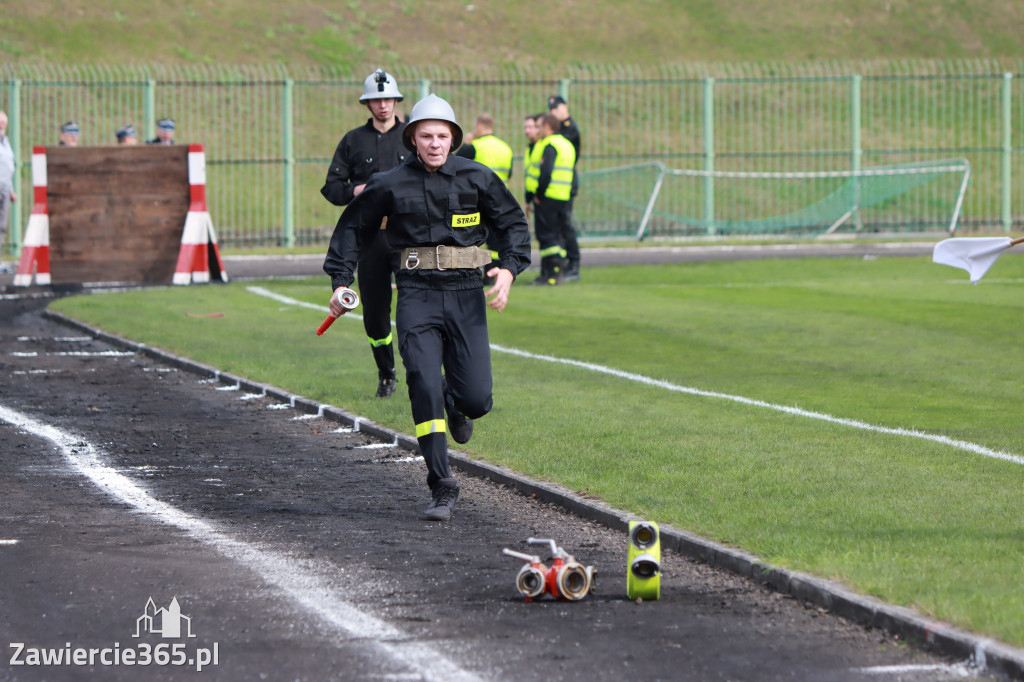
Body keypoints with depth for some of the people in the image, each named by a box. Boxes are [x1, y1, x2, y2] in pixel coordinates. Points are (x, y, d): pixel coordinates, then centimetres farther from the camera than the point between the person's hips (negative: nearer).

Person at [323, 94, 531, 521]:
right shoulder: (390, 186, 2)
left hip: (466, 295, 1)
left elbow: (512, 224, 13)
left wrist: (509, 269, -4)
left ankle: (457, 405, 36)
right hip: (417, 295, -1)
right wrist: (340, 281, 10)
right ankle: (442, 489, -7)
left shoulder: (477, 179, 3)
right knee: (424, 387, -14)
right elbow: (353, 229, 16)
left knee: (477, 399, -5)